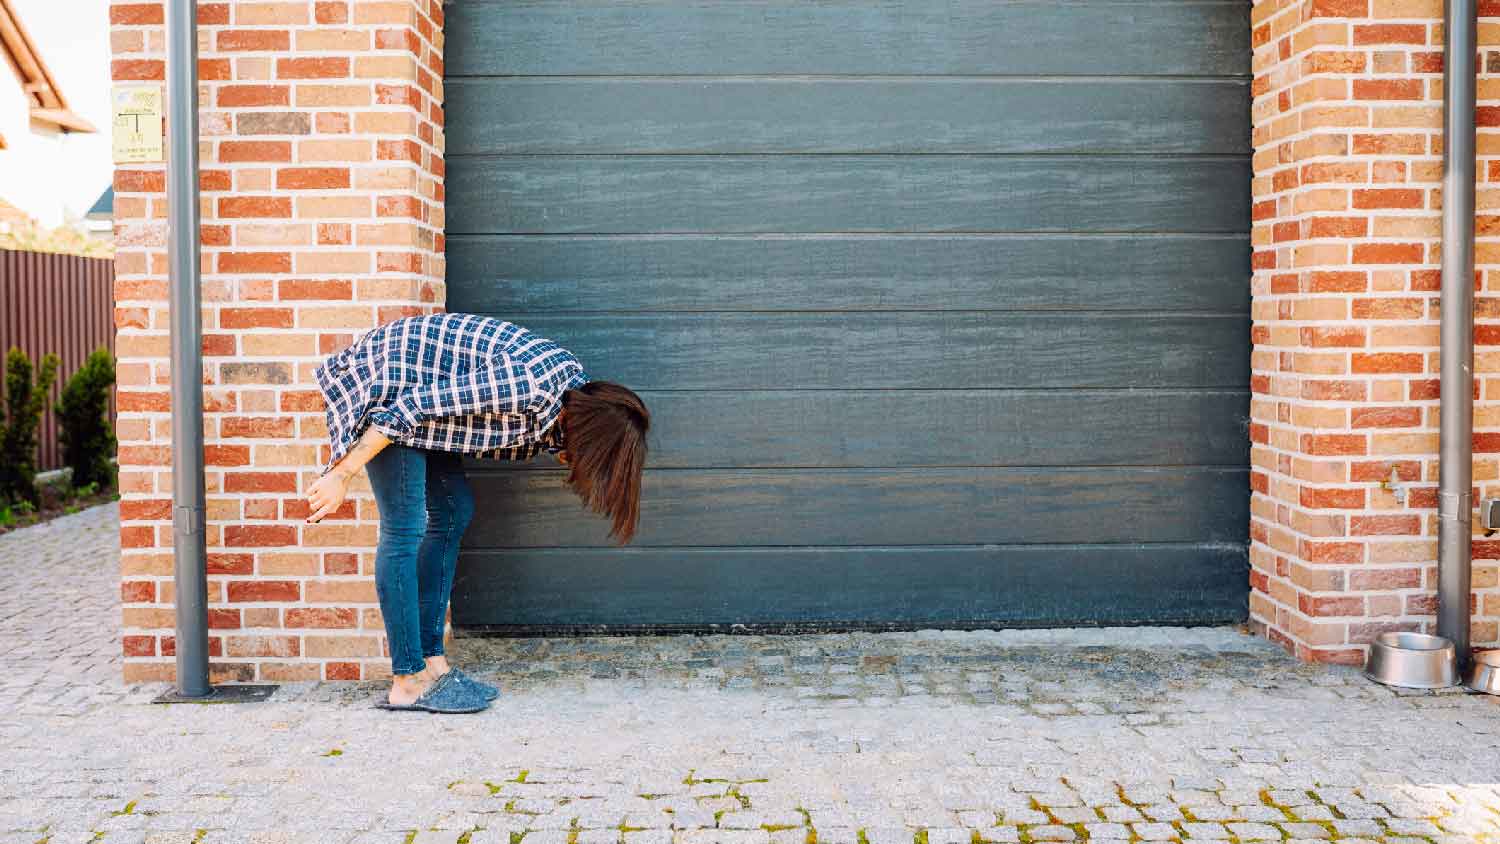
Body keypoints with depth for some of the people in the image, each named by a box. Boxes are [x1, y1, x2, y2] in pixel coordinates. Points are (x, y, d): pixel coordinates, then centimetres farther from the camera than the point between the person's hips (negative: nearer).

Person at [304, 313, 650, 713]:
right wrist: (341, 475, -23)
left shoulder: (572, 379, -2)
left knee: (453, 512, 7)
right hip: (379, 382, -9)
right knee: (404, 529, -9)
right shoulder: (530, 385, -29)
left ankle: (431, 660, 12)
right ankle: (408, 682, -3)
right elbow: (414, 405, -27)